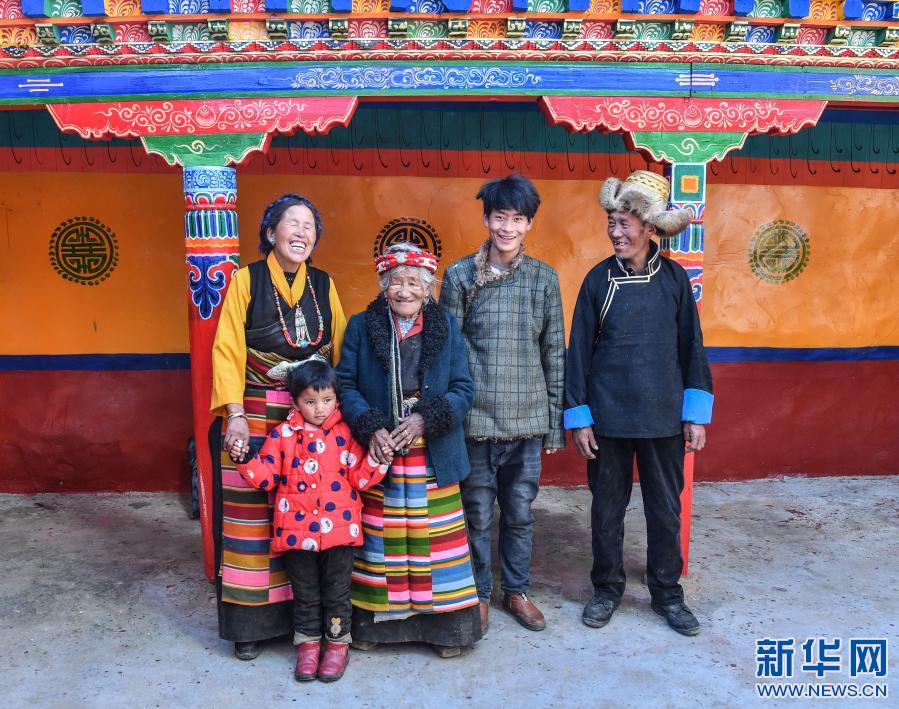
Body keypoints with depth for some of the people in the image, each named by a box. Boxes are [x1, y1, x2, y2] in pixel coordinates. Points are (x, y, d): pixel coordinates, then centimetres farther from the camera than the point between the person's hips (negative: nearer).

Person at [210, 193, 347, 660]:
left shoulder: (324, 285, 9)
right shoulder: (246, 281, 0)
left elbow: (340, 351, 8)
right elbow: (227, 350, -5)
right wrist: (236, 414, -14)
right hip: (254, 414, -2)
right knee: (251, 512, 0)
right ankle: (251, 622, 13)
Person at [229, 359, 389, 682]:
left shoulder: (345, 434, -2)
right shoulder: (283, 435, 0)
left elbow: (359, 478, -3)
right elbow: (266, 476, 0)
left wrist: (377, 460, -20)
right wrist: (243, 459, -15)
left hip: (338, 528, -1)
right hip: (296, 529, 1)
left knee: (336, 591, 12)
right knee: (304, 592, 16)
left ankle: (337, 643, 29)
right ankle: (308, 643, 32)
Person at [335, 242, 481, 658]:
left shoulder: (446, 328, 5)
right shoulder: (361, 327, 4)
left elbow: (463, 389, 1)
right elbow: (345, 384, 0)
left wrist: (425, 420, -14)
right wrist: (371, 429, -15)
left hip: (433, 458, 0)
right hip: (378, 455, 0)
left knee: (436, 538, 5)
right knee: (379, 539, 8)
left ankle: (445, 624, 20)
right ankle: (373, 621, 25)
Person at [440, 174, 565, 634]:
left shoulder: (544, 278, 3)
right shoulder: (461, 275, -2)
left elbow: (554, 352, 6)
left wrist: (555, 421, 6)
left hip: (528, 418, 2)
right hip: (476, 418, -2)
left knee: (520, 512, 14)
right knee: (478, 513, 9)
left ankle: (517, 590, 33)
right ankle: (479, 593, 29)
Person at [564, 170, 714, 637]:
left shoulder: (673, 278, -1)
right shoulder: (599, 279, -3)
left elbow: (691, 347, 3)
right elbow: (579, 350, -2)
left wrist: (696, 413, 0)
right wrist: (579, 417, -4)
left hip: (664, 416, 1)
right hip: (609, 417, 0)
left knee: (666, 508, 11)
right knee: (607, 506, 11)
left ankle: (667, 593, 29)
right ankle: (607, 589, 29)